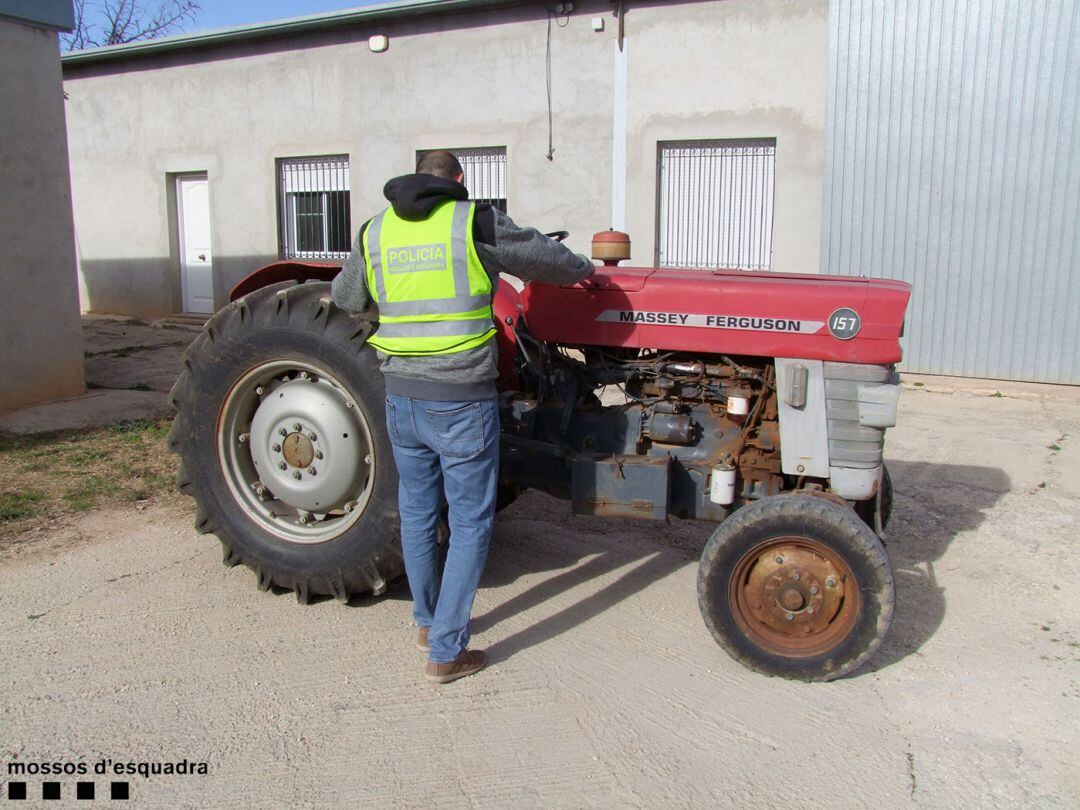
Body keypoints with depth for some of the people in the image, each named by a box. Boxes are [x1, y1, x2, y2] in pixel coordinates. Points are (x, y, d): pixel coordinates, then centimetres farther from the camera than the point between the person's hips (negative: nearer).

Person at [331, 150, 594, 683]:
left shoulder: (375, 232, 7)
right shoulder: (475, 223, -7)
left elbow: (346, 299, 21)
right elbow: (545, 258, 4)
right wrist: (582, 269, 25)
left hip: (402, 397, 5)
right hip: (461, 404, -5)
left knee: (418, 512, 21)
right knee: (470, 525, 7)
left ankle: (428, 623, 37)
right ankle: (446, 651, 12)